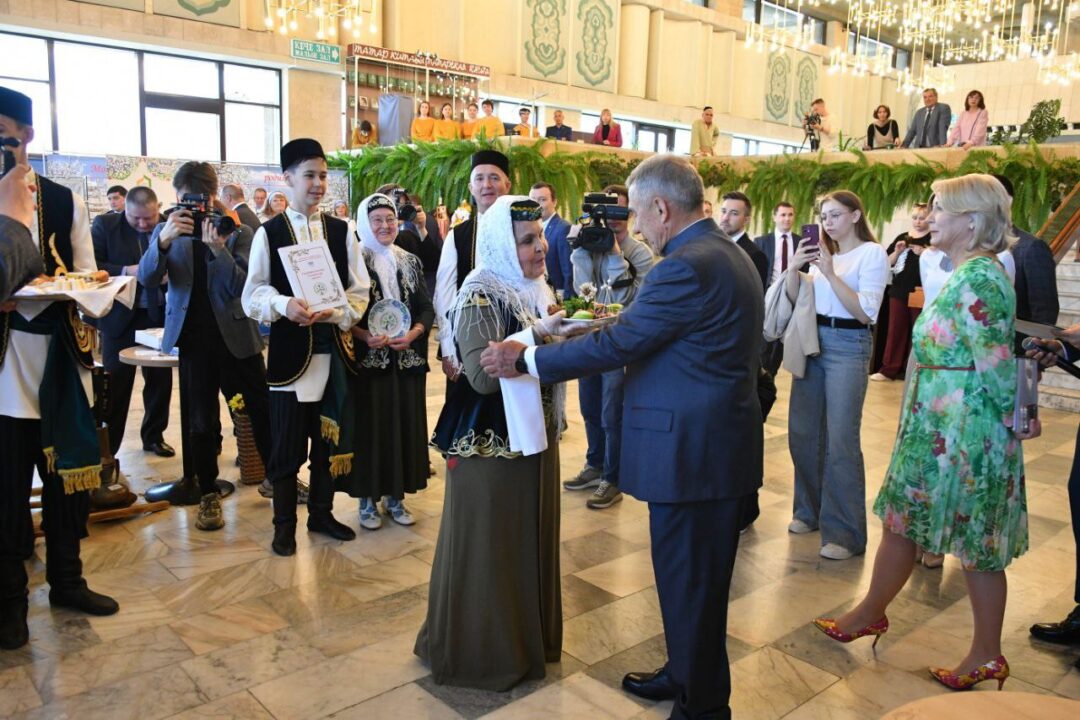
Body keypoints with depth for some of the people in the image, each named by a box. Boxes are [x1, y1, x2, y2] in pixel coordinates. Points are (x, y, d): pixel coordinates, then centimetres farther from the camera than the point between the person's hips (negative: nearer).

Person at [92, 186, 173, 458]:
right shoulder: (105, 224, -5)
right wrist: (126, 271, -24)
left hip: (160, 315, 2)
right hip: (120, 316, -2)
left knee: (161, 379, 11)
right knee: (115, 383, 4)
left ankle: (154, 436, 29)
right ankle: (106, 447, 14)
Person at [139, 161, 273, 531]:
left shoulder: (238, 232, -2)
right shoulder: (167, 231, 5)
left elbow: (242, 285, -12)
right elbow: (147, 279, -9)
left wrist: (219, 248, -26)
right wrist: (164, 240, -26)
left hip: (237, 335, -1)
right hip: (194, 339, 1)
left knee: (263, 412, 5)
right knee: (201, 422, 7)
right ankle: (208, 495, 20)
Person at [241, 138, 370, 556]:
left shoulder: (341, 231, 7)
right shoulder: (269, 233, 1)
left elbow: (360, 291, 3)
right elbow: (252, 295, -2)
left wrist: (334, 312, -15)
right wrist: (284, 305, -22)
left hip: (334, 349, 3)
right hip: (290, 351, -2)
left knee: (329, 439, 12)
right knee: (287, 444, 4)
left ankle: (321, 514, 29)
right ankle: (284, 524, 21)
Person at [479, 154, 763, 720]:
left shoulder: (687, 267, -21)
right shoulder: (728, 254, 11)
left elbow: (616, 344, -19)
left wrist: (524, 359, -12)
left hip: (690, 454, -10)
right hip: (717, 445, 10)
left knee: (688, 583, 6)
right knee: (696, 577, 23)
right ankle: (687, 674, 41)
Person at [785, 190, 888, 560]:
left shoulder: (872, 253, -5)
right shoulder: (822, 253, 13)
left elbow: (866, 313, -14)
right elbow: (793, 299, 10)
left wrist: (831, 273, -20)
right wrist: (794, 267, -8)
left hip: (848, 347, -6)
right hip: (812, 342, 6)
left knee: (841, 441, -7)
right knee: (802, 433, 10)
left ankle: (846, 532, 2)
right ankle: (810, 510, 27)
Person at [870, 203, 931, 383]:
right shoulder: (902, 237, 11)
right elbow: (887, 264, 10)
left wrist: (925, 253, -18)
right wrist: (897, 251, -7)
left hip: (921, 292, -4)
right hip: (899, 291, 4)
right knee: (895, 331, 7)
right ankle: (888, 370, 11)